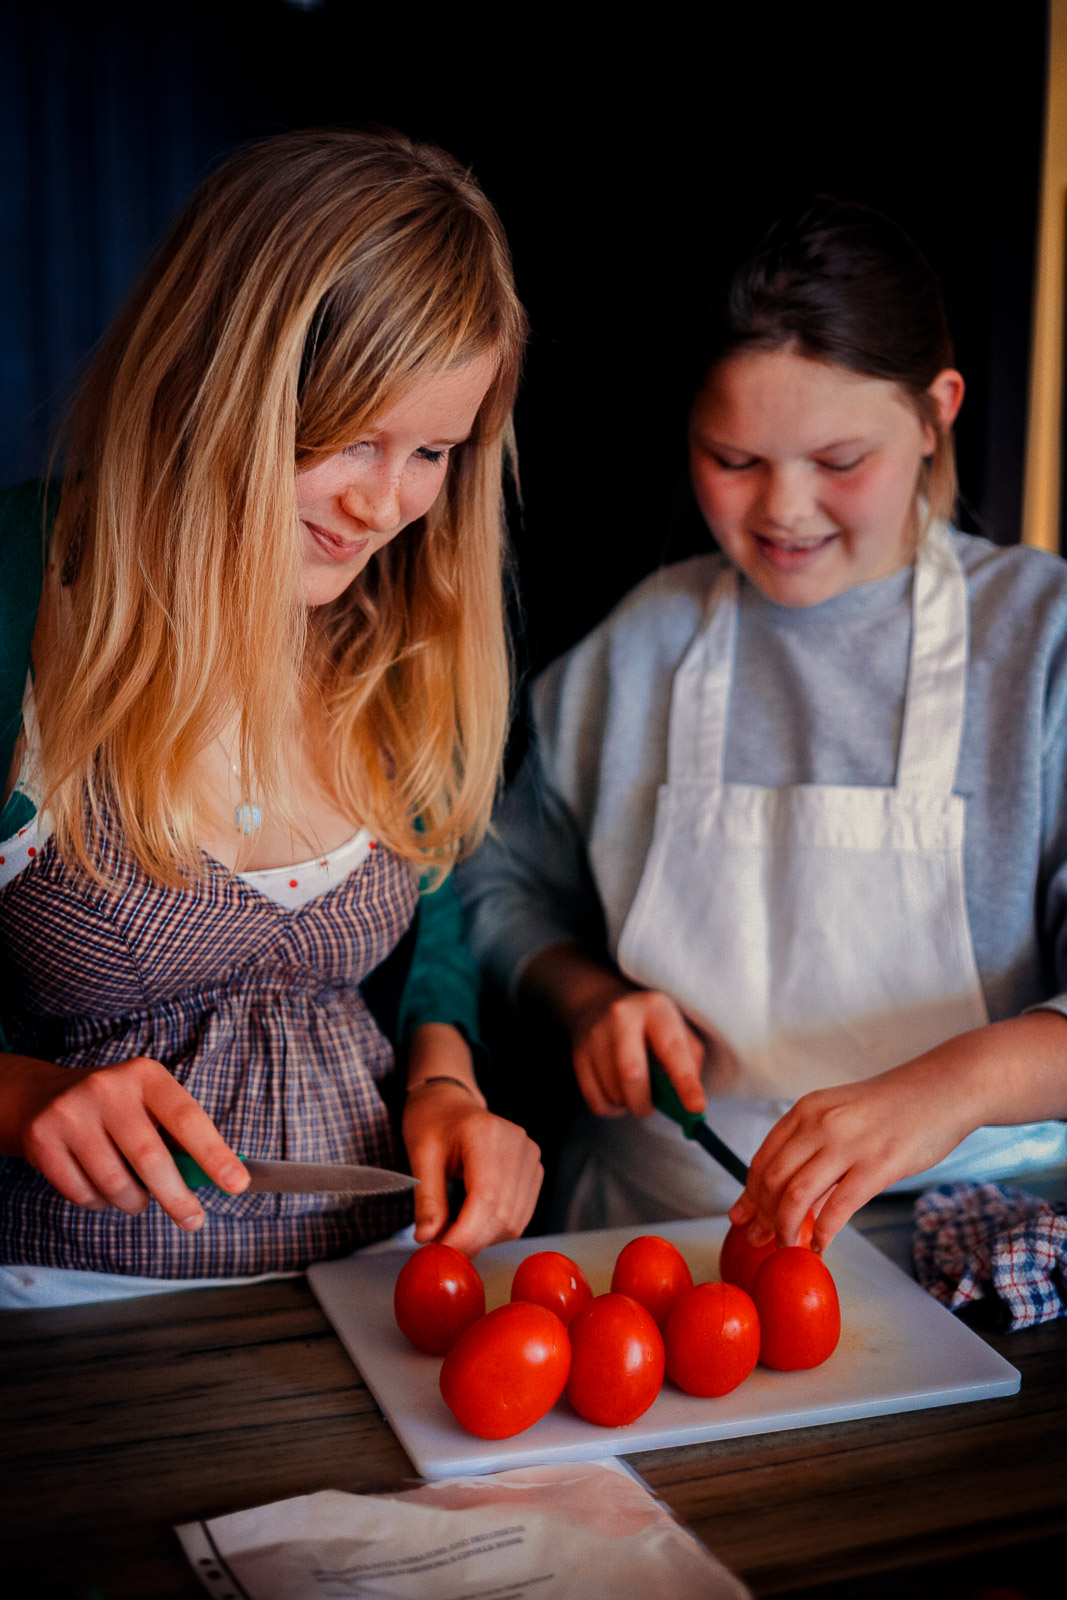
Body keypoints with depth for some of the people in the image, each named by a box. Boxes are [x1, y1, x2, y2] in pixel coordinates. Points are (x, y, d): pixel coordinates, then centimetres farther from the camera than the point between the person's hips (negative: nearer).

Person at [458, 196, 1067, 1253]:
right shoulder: (637, 648, 7)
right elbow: (510, 886, 19)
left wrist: (956, 1084, -28)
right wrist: (591, 996, 0)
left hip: (964, 1216, -2)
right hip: (650, 1223, 2)